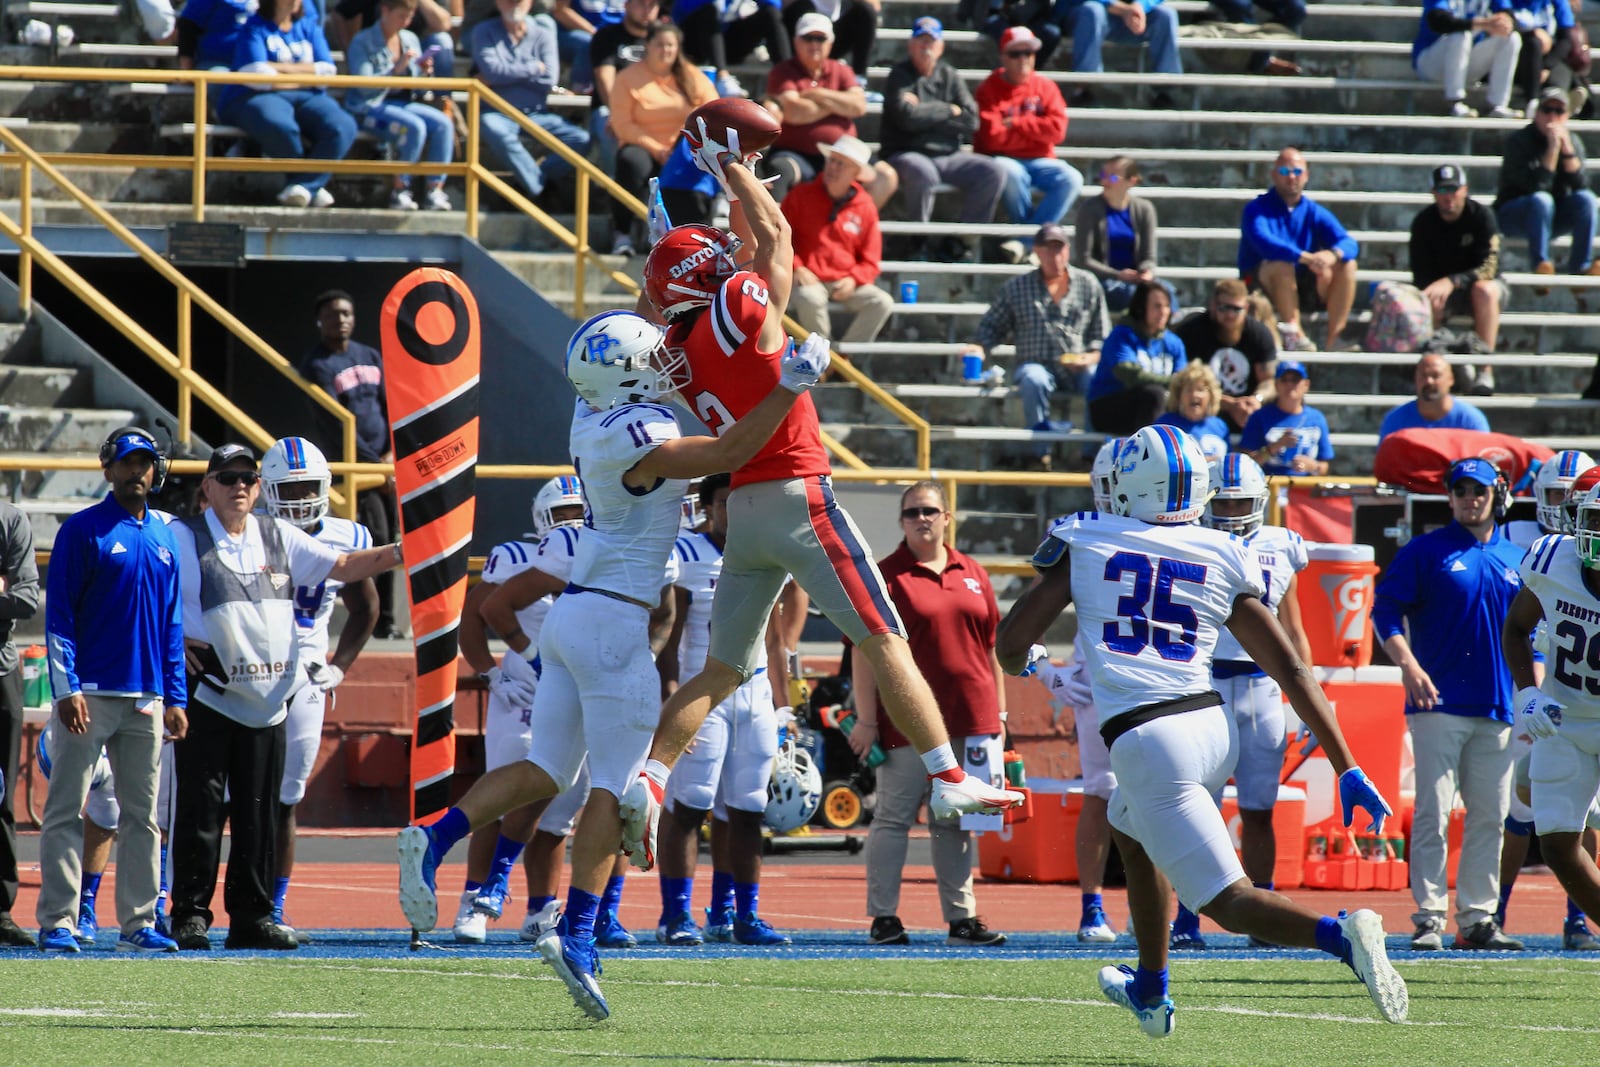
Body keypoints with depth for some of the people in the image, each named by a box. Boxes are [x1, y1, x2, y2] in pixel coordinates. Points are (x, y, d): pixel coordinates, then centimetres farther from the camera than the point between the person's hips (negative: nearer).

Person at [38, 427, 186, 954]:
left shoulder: (163, 538, 13)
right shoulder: (83, 531, -4)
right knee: (66, 810, -5)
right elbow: (59, 614, -7)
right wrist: (66, 688, -15)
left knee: (142, 815, 7)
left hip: (146, 697, 6)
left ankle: (137, 923, 11)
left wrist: (175, 698, 12)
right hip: (90, 693, -6)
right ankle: (56, 922, -5)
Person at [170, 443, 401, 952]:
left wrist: (398, 553, -1)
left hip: (267, 698, 5)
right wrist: (172, 643, -12)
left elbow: (343, 567, 12)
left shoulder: (279, 538, 12)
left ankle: (253, 916, 11)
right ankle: (190, 914, 1)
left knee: (259, 813, 6)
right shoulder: (183, 539, -2)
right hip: (208, 695, -5)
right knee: (201, 809, -4)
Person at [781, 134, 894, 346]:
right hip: (809, 280, -3)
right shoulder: (802, 195, 2)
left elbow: (870, 261, 9)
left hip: (845, 284, 3)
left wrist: (853, 279, -11)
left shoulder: (865, 207, 6)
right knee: (810, 299, -37)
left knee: (883, 303, -22)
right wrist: (796, 268, -10)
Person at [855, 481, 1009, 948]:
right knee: (893, 818, 0)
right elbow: (865, 654, -6)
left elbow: (990, 649, 18)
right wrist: (866, 721, -11)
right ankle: (883, 917, 5)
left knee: (956, 826, 10)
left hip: (969, 722, 5)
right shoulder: (886, 576, -2)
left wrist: (998, 713, 15)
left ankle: (961, 917, 14)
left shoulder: (973, 575, 13)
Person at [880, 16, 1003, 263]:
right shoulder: (900, 76, 1)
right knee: (923, 173, -39)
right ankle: (918, 242, -19)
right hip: (906, 155, -5)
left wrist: (927, 113, -8)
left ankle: (955, 242, -11)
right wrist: (949, 111, -5)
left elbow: (971, 122, 2)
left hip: (948, 156, 5)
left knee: (993, 171, -15)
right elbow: (908, 117, -17)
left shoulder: (949, 76, 14)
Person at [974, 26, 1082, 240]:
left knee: (1071, 179, -25)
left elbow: (1057, 130, -6)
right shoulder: (989, 89, -4)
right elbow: (993, 137, -16)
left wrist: (1017, 123, -11)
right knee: (1010, 173, -39)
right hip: (1005, 160, -4)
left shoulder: (1045, 86, 7)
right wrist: (1035, 130, -7)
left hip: (1039, 161, 4)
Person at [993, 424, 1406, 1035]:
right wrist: (1347, 768, 8)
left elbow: (1011, 646, 3)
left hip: (1146, 742, -5)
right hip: (1214, 724, 5)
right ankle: (1150, 993, 46)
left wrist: (1027, 663, 28)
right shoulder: (1224, 560, 9)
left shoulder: (1084, 543, 3)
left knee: (1231, 901, -6)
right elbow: (1292, 671, 6)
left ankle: (1336, 935, -35)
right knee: (1130, 832, 35)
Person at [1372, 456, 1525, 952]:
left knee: (1489, 817, 5)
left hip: (1497, 707, 5)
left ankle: (1477, 917, 11)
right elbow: (1385, 609, -3)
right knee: (1433, 814, -8)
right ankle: (1428, 919, -7)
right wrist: (1408, 664, -17)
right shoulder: (1425, 551, 1)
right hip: (1439, 703, -5)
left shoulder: (1515, 559, 15)